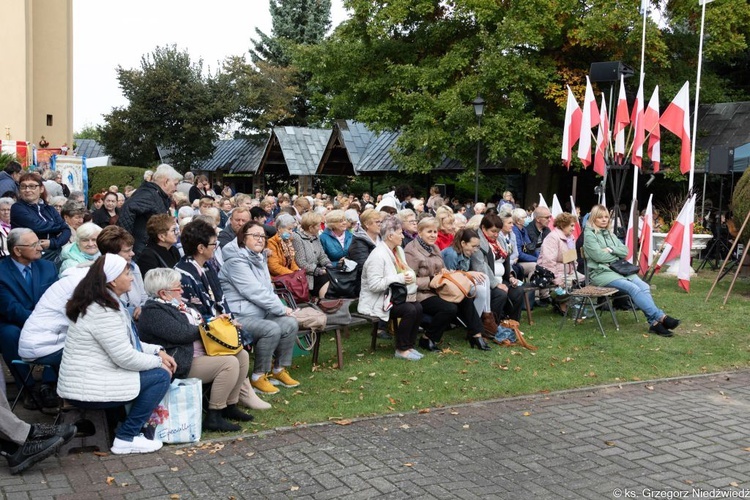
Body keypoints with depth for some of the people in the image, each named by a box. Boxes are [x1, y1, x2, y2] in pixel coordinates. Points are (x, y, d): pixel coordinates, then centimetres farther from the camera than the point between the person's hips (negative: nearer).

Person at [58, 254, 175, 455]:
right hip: (88, 391, -10)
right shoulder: (102, 312, -21)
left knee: (156, 370, 14)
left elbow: (125, 344, 18)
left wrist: (157, 351, 6)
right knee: (161, 376, -10)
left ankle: (125, 428, 14)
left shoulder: (100, 303, 12)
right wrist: (158, 361, -7)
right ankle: (125, 438, -6)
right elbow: (125, 357, -21)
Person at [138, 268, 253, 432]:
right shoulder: (153, 312, -14)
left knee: (242, 355, 4)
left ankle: (230, 406, 8)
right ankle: (213, 417, -18)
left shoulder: (174, 304, 18)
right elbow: (180, 333, -24)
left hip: (201, 352, 11)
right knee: (229, 363, -24)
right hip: (183, 364, -11)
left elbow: (198, 320, 27)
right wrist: (206, 327, -8)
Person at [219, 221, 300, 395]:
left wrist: (280, 306, -4)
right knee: (272, 329, -29)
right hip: (238, 315, -9)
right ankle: (258, 377, -13)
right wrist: (282, 309, -15)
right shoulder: (236, 261, -15)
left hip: (260, 312, 9)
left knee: (290, 323, -8)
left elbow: (267, 289, 15)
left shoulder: (259, 258, 14)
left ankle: (279, 369, 6)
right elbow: (254, 292, -21)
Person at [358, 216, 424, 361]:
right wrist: (399, 278, -24)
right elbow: (374, 285, -26)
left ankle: (409, 345, -2)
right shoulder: (378, 256, -21)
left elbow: (407, 271, 16)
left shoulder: (398, 250, 8)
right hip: (376, 300, -8)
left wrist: (410, 275, -9)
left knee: (418, 307, -16)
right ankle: (401, 350, -10)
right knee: (409, 310, -25)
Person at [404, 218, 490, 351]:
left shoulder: (434, 248, 16)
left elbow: (442, 270, 25)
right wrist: (432, 280, -20)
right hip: (420, 295, -8)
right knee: (450, 308, -28)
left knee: (466, 299, -12)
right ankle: (427, 339, -11)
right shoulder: (411, 251, -11)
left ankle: (475, 335, -2)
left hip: (437, 291, 8)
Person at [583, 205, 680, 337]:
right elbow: (599, 256, -14)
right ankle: (660, 317, -27)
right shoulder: (589, 234, -3)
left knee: (644, 286, -18)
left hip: (618, 269, 7)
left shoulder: (609, 233, 20)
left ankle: (654, 322, -25)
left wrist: (611, 249, -9)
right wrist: (617, 255, 1)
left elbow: (625, 251, 11)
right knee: (633, 288, -27)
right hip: (601, 273, -7)